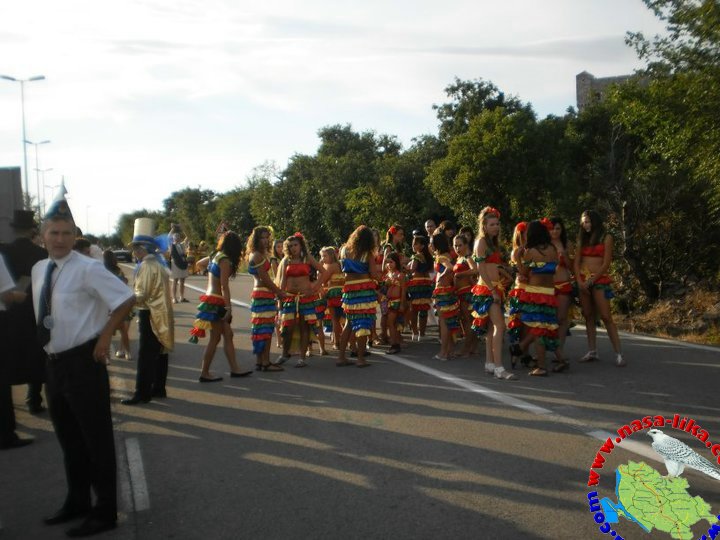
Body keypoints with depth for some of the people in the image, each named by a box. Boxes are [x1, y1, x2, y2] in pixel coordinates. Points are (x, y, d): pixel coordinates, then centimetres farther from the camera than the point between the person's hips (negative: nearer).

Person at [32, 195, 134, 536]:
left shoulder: (88, 268, -17)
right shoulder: (38, 270, 7)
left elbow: (126, 299, -16)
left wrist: (104, 336, -12)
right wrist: (49, 346, 15)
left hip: (83, 362, -8)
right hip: (54, 362, 8)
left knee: (96, 439, 2)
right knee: (68, 438, 21)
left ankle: (105, 512, 17)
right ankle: (77, 502, 39)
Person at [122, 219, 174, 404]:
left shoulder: (147, 266, -17)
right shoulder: (157, 264, 13)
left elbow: (141, 296, -20)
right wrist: (132, 293, 13)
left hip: (150, 315, -10)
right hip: (160, 314, 10)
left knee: (146, 355, -4)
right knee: (159, 353, 13)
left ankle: (142, 393, 1)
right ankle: (158, 389, 22)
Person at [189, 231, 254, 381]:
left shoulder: (215, 256, 11)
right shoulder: (225, 260, -14)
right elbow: (224, 287, -19)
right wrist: (228, 308, -20)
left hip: (209, 299, 9)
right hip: (216, 302, -9)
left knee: (228, 334, 11)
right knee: (215, 337, -1)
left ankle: (234, 369, 17)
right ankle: (205, 373, 5)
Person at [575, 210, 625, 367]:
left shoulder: (606, 238, 0)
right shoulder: (582, 239, 14)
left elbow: (606, 264, -7)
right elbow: (577, 262, 8)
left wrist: (590, 281, -12)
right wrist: (580, 281, -7)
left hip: (599, 280, -5)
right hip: (583, 281, 5)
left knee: (606, 317, -11)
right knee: (588, 316, 5)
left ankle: (618, 354, -11)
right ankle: (592, 352, 8)